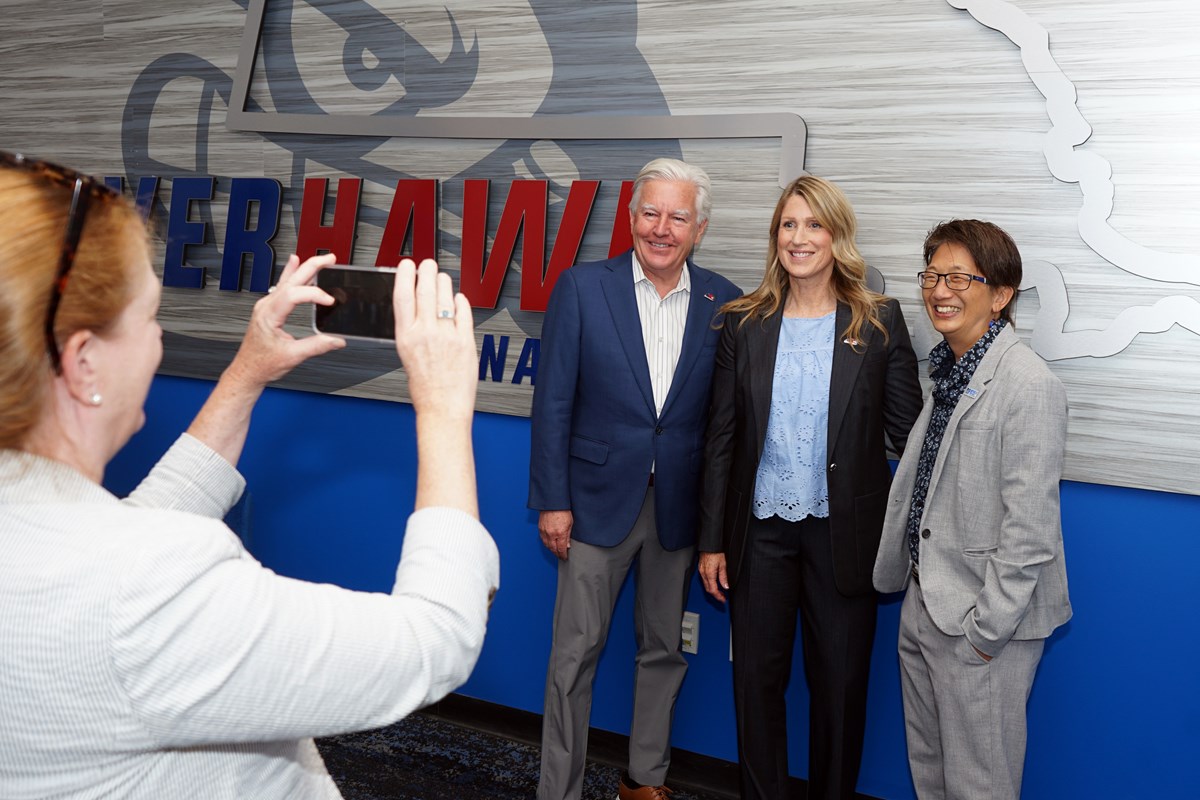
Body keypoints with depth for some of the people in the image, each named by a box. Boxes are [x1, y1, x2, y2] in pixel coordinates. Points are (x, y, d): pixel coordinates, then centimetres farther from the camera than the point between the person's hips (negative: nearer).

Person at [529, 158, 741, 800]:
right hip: (598, 499, -2)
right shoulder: (582, 288, -6)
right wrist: (552, 500, -8)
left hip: (680, 506, 3)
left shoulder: (722, 302, 0)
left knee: (664, 648, 16)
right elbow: (553, 402, -5)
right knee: (576, 652, 5)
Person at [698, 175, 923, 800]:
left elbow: (908, 432, -2)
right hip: (761, 530, 1)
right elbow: (721, 438, 2)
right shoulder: (744, 322, 1)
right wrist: (712, 540, 1)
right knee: (756, 679, 12)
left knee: (841, 684, 12)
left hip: (842, 534, -1)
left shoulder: (880, 322, -3)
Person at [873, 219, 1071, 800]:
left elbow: (1029, 529, -20)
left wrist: (986, 629, -17)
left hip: (983, 619, -8)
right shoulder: (948, 370, 9)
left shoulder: (1029, 386, -19)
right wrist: (898, 574, 13)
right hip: (922, 604, 8)